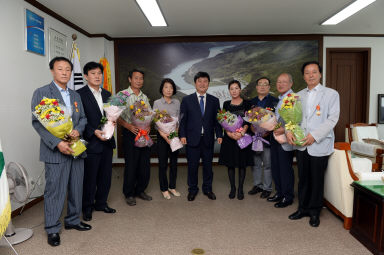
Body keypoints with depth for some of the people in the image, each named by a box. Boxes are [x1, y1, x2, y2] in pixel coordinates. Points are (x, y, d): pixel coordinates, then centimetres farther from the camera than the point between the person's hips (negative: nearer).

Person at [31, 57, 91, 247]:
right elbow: (37, 122, -10)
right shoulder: (41, 93, -3)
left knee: (76, 188, 13)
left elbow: (83, 117, 16)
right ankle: (52, 229, 17)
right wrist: (57, 143, -19)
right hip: (55, 151, -6)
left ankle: (73, 221, 30)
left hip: (76, 148, 6)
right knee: (55, 190, 1)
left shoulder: (75, 95, 15)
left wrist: (78, 130, -7)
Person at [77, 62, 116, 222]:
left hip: (107, 142, 6)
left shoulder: (107, 94, 13)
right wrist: (94, 132, -20)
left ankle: (101, 203, 31)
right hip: (91, 143, -6)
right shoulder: (80, 94, -7)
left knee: (106, 175, 14)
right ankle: (87, 207, 22)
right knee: (90, 177, 5)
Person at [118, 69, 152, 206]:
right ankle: (129, 194, 17)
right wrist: (129, 126, -20)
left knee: (145, 164, 9)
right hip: (130, 133, -5)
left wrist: (148, 126, -2)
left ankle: (140, 190, 26)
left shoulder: (145, 97, 14)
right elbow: (117, 116, -7)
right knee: (131, 165, 0)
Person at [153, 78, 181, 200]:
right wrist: (162, 134, -18)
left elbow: (179, 119, 6)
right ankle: (164, 189, 16)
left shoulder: (177, 102, 6)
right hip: (162, 136, -2)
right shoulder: (157, 103, -1)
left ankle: (172, 187, 24)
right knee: (163, 163, 3)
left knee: (174, 162, 9)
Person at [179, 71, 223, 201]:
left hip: (208, 139, 2)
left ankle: (207, 188, 27)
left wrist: (219, 135, -2)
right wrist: (182, 135, -7)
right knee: (192, 165, 7)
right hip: (192, 139, -1)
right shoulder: (187, 100, 4)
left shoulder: (214, 100, 8)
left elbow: (217, 119, 7)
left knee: (208, 165, 10)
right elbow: (183, 119, 1)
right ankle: (192, 189, 24)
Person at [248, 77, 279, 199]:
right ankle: (257, 185, 28)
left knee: (267, 165, 6)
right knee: (255, 163, 14)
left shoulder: (275, 101, -2)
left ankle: (267, 188, 18)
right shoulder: (251, 102, 12)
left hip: (267, 137, -4)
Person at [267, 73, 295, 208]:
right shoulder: (278, 99, 15)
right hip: (275, 138, 9)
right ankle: (279, 193, 32)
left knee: (286, 169, 2)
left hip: (285, 140, -9)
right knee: (275, 168, 16)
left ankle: (288, 197, 18)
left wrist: (284, 130, -28)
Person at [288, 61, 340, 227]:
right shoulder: (299, 95, 12)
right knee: (303, 179, 13)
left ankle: (314, 212, 23)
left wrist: (315, 135, -17)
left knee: (317, 180, 6)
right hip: (301, 144, 4)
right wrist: (289, 131, -8)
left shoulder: (331, 94, -1)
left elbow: (332, 119, -8)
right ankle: (303, 208, 28)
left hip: (320, 145, -4)